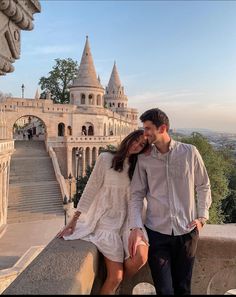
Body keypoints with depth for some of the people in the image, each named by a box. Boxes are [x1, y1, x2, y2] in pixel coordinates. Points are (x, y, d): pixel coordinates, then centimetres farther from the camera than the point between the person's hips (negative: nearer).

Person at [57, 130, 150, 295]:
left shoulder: (136, 166, 7)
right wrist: (75, 219, -7)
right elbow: (91, 189, -7)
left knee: (140, 257, -21)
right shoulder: (106, 158, -7)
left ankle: (115, 286, 9)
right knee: (115, 276, -9)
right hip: (107, 220, -4)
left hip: (127, 219, 4)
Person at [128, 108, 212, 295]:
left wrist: (202, 216, -1)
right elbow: (137, 195, -1)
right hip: (157, 231, 0)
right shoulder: (144, 159, -2)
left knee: (183, 288, 15)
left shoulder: (190, 152, -2)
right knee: (164, 289, 4)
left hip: (187, 231, 1)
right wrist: (136, 227, -12)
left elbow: (203, 186, 7)